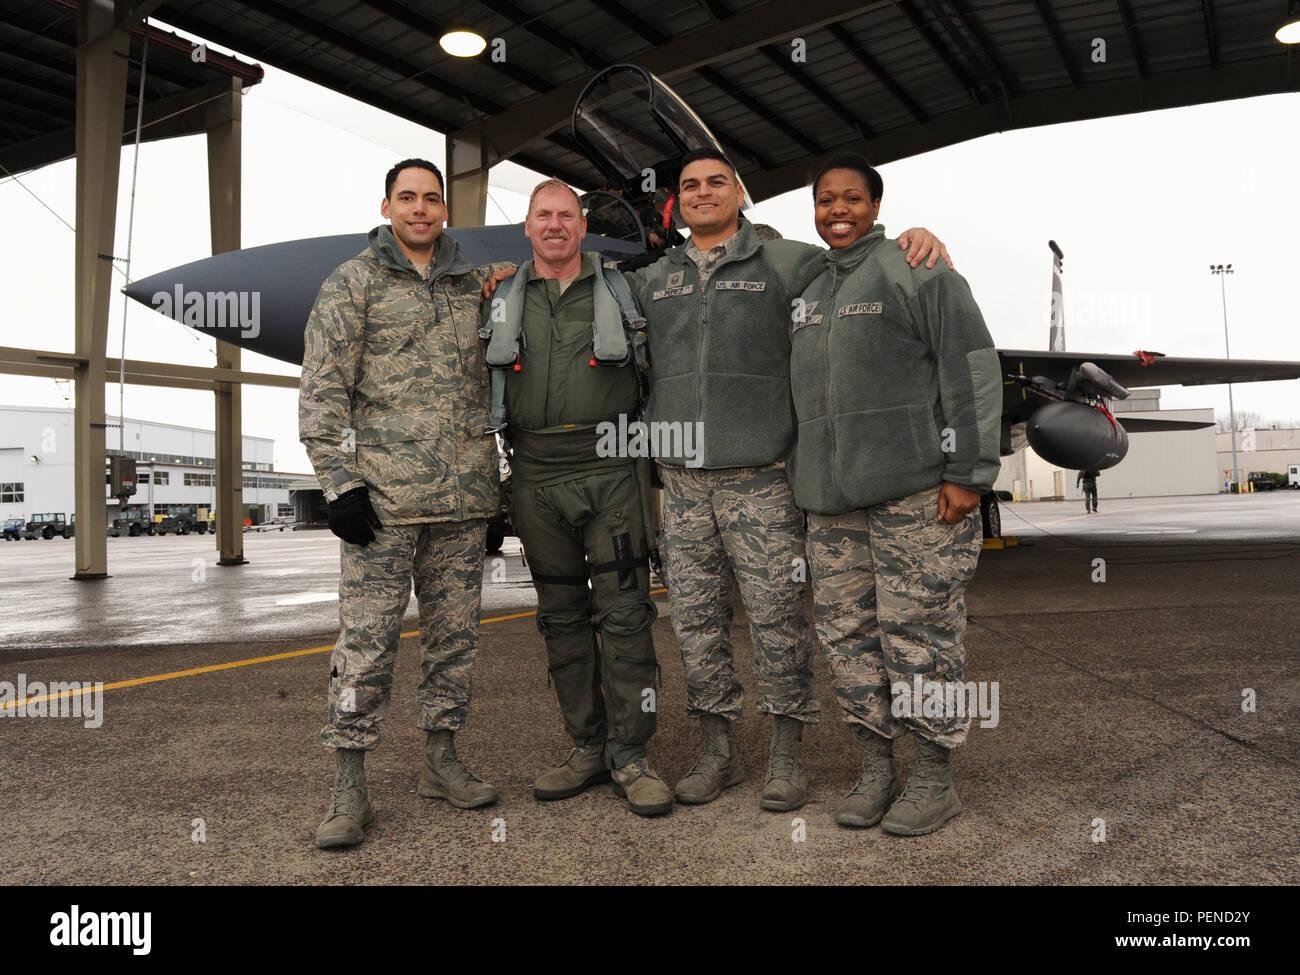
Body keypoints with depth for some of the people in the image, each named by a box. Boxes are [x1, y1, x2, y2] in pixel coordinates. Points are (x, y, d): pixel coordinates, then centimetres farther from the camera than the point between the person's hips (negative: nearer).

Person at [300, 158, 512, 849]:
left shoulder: (474, 285, 17)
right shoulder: (352, 283, 4)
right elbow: (323, 390, -2)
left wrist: (493, 481, 17)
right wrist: (339, 482, -10)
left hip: (463, 496, 5)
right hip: (382, 494, -4)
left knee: (454, 632, 9)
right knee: (366, 637, -4)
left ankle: (442, 761, 23)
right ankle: (350, 790, 6)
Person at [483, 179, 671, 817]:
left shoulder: (618, 291, 7)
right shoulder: (502, 300, 13)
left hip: (610, 471, -2)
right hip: (537, 477, 3)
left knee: (624, 614, -4)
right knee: (562, 617, 8)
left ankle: (629, 754, 5)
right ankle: (587, 747, 20)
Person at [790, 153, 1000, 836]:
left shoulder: (917, 271, 0)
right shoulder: (809, 287, 20)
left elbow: (971, 369, -6)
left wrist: (967, 472, -13)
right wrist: (800, 479, 20)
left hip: (914, 494, -6)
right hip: (830, 499, 7)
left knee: (919, 634, -3)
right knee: (847, 634, 7)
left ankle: (934, 780, 12)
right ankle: (875, 768, 21)